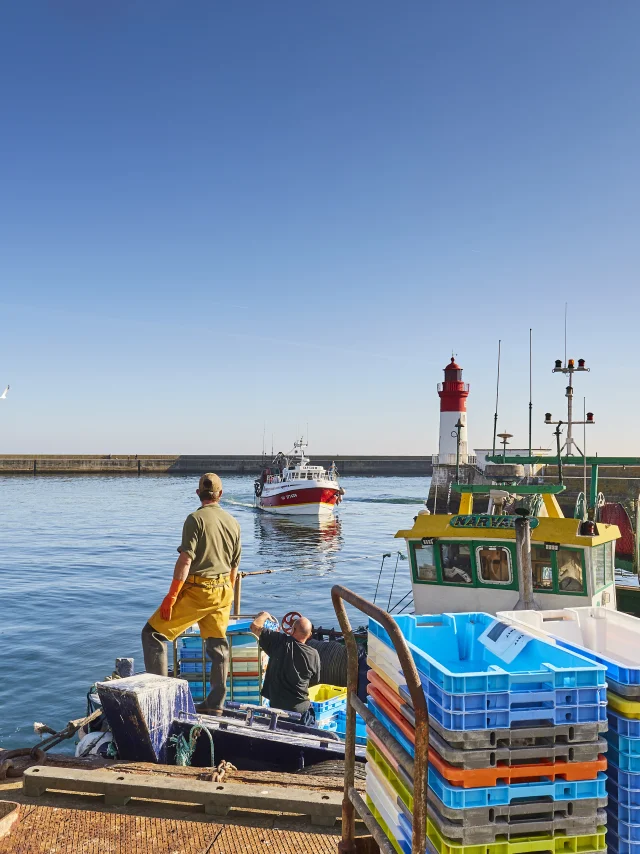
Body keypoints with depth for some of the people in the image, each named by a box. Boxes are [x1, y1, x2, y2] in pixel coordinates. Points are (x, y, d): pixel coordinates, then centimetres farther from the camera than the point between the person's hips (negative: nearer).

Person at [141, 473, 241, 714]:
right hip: (222, 593, 7)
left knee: (153, 633, 3)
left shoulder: (196, 518, -10)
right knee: (218, 645, 14)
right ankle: (215, 704, 20)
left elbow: (185, 560, -16)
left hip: (197, 590, -7)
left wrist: (171, 596, -13)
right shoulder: (233, 523, 8)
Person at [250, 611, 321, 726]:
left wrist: (264, 615, 10)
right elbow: (315, 681, 6)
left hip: (276, 705, 1)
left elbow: (254, 626, -9)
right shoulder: (313, 654, -9)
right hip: (301, 708, -1)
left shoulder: (280, 641, -14)